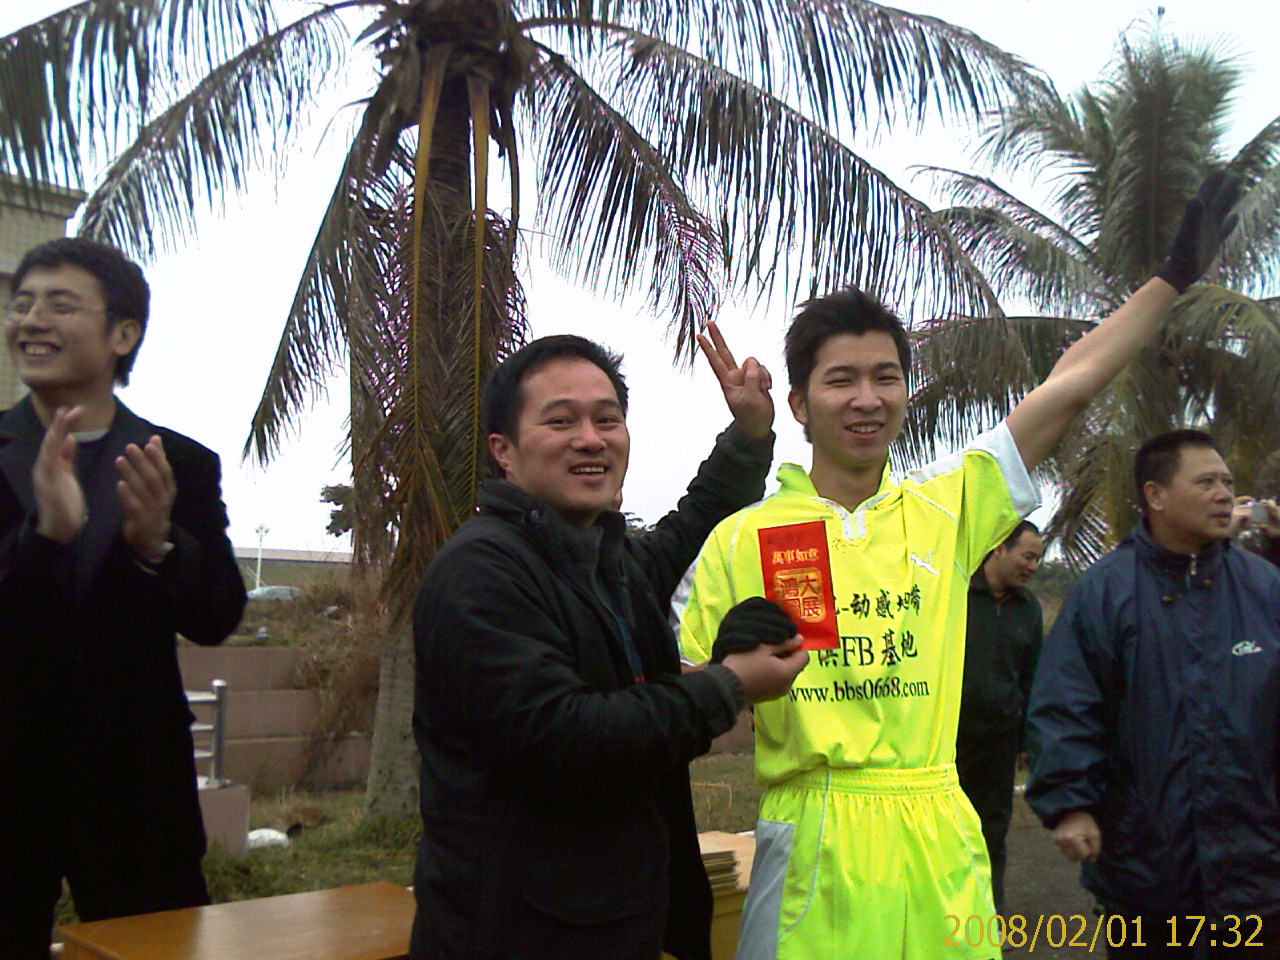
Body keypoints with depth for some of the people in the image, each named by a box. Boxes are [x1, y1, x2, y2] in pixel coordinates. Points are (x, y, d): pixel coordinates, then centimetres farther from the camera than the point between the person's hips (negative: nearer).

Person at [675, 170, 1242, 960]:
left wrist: (1176, 274, 7)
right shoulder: (743, 538, -1)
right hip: (813, 841, -2)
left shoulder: (947, 507, 4)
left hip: (938, 840, 3)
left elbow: (1071, 386, 4)